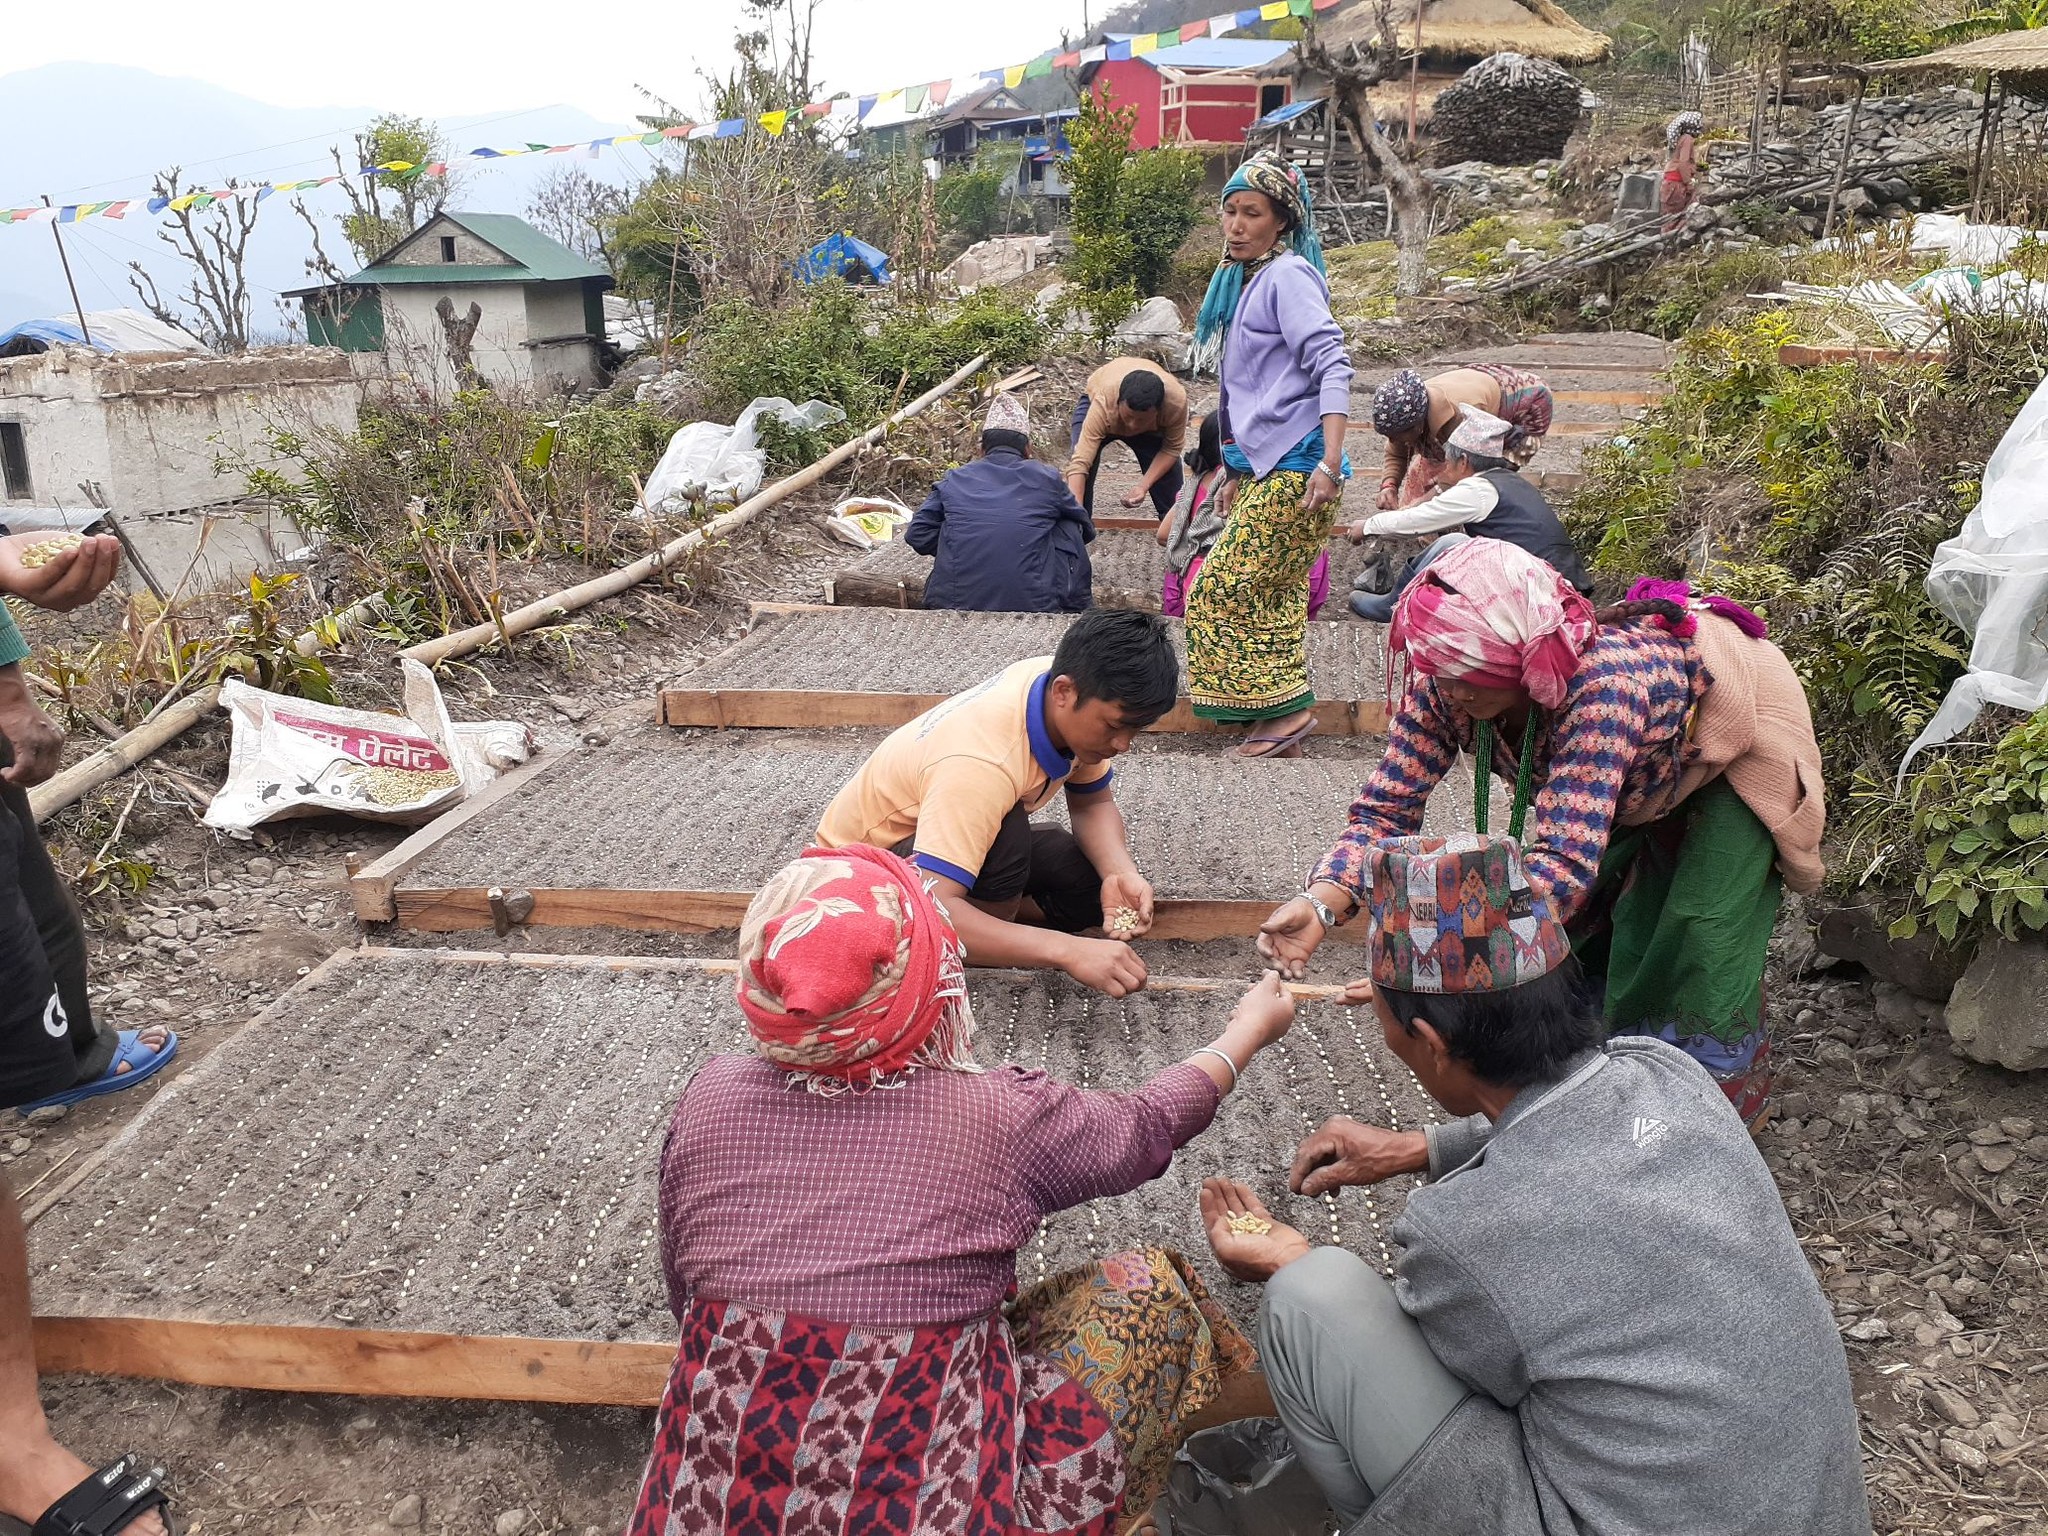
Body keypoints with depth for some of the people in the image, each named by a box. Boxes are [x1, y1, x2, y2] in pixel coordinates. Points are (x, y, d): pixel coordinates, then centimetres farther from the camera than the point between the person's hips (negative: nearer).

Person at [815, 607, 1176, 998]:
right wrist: (1067, 950, -54)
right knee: (1006, 832, -37)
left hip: (965, 833, 8)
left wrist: (1121, 875, -25)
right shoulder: (982, 764, -41)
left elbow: (1093, 803, -4)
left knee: (1098, 882, -12)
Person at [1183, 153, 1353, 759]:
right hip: (1266, 468, 10)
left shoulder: (1288, 275, -9)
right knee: (1275, 596, 9)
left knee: (1223, 590, -8)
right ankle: (1281, 722, 15)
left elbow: (1332, 367, -18)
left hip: (1294, 467, -10)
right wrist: (1238, 475, 24)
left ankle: (1287, 708, 0)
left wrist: (1330, 465, -27)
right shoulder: (1244, 281, 18)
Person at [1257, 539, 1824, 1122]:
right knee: (1579, 924, 4)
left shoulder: (1602, 685, -46)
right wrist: (1319, 903, -43)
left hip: (1729, 767, -5)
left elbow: (1566, 861, -51)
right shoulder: (1446, 684, -28)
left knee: (1699, 951, -8)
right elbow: (1387, 804, -25)